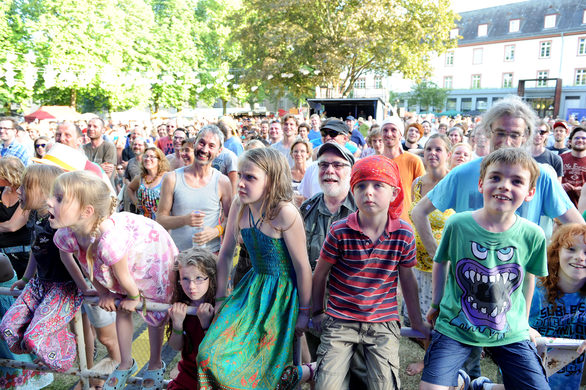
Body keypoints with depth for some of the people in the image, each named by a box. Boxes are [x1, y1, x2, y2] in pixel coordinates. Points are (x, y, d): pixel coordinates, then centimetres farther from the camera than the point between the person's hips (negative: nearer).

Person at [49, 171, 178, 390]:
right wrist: (102, 292, 4)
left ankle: (156, 365, 39)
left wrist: (133, 297, -9)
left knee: (155, 315, 12)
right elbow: (89, 266, -2)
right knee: (121, 311, 17)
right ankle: (126, 364, 42)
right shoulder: (65, 235, -25)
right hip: (129, 255, 6)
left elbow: (124, 278, -28)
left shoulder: (108, 241, -48)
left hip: (154, 255, -6)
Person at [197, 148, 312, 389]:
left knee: (263, 368, 6)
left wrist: (304, 312, -9)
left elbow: (303, 266, -18)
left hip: (282, 293, -5)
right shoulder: (239, 206, -6)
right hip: (253, 287, 5)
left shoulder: (285, 213, -25)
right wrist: (220, 298, 8)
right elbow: (226, 253, 4)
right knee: (211, 355, 0)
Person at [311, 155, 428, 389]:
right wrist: (318, 312, 9)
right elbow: (320, 274, 0)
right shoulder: (340, 232, -13)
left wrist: (417, 322, 14)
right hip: (340, 321, -1)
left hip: (384, 324, 2)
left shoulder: (404, 234, -8)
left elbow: (407, 280, 5)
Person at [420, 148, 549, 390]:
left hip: (510, 333, 2)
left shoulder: (533, 235, -9)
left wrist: (523, 320, 15)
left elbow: (529, 276, 8)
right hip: (455, 327, -2)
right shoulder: (457, 224, -13)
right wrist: (436, 303, 9)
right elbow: (441, 262, 3)